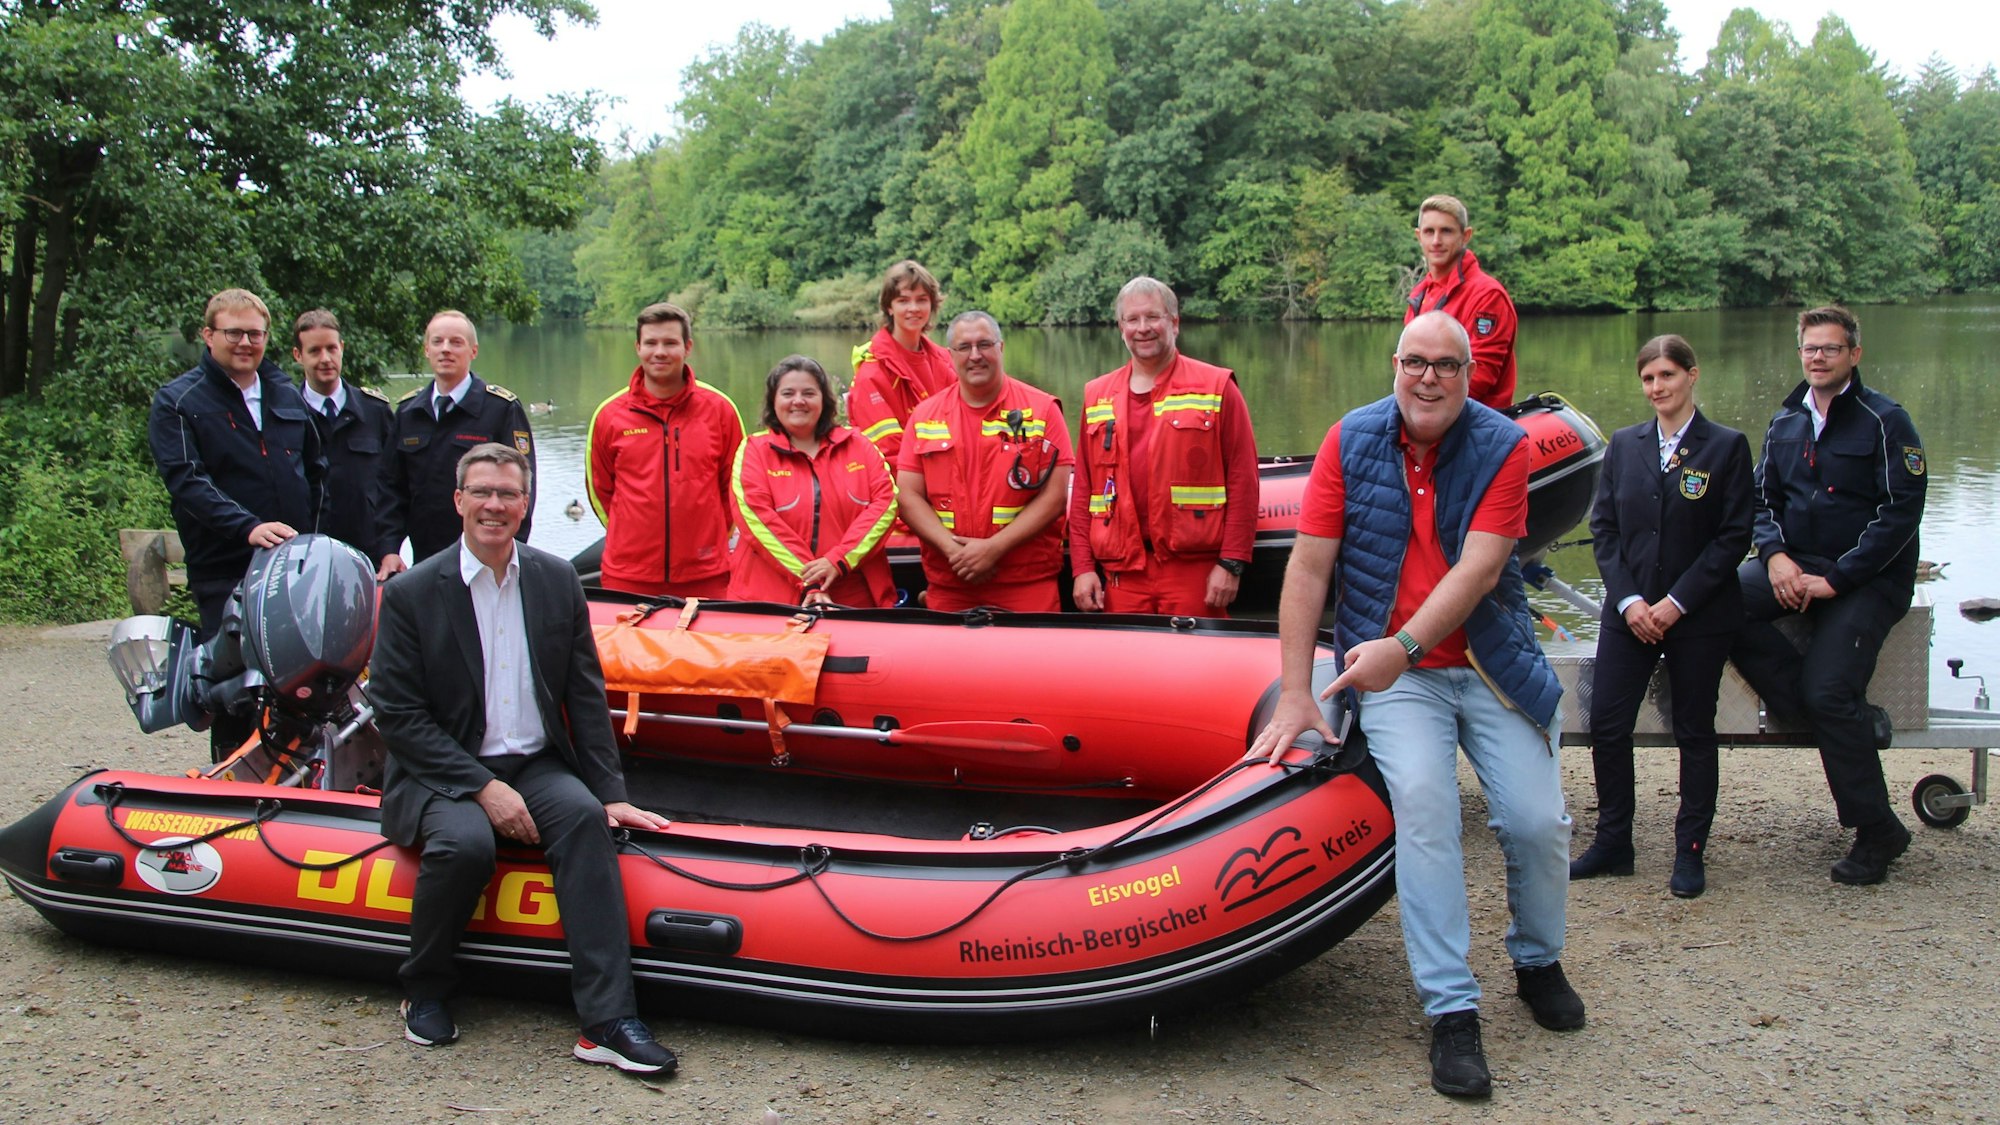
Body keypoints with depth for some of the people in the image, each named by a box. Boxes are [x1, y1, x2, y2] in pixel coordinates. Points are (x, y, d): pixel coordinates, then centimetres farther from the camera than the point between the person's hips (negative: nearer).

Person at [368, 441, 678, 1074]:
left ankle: (607, 1020, -30)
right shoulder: (411, 593, -4)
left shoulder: (557, 582, 6)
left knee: (584, 816, -29)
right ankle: (425, 992, -5)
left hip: (537, 767, 3)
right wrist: (484, 788, -17)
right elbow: (397, 714, -8)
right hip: (443, 774, -3)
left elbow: (585, 695, 8)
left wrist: (611, 794, -1)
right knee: (465, 841, -34)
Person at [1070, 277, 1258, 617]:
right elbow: (1083, 490, 13)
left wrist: (1232, 563, -9)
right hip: (1121, 573, 3)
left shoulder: (1216, 388, 3)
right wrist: (1082, 567, 4)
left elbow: (1242, 481, -2)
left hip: (1195, 572, -3)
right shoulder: (1096, 397, 13)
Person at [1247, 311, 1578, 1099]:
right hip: (1392, 672, -1)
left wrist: (1405, 645, -28)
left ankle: (1538, 962, 27)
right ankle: (1452, 1011, -15)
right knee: (1422, 801, -23)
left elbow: (1480, 568, -16)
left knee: (1538, 823, -6)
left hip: (1492, 665, 1)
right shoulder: (1352, 440, -4)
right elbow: (1309, 567, -6)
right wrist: (1294, 696, -11)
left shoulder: (1503, 446, -6)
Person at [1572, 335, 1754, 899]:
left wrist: (1677, 602, -14)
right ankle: (1612, 843, 14)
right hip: (1629, 613, 3)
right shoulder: (1624, 445, 8)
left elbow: (1734, 537, -7)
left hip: (1699, 616, -3)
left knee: (1694, 732, 5)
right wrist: (1628, 600, -8)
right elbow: (1603, 527, 5)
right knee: (1606, 725, -1)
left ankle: (1690, 853, 15)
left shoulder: (1727, 447, -3)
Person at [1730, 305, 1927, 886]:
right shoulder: (1785, 422, 12)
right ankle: (1849, 715, -13)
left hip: (1869, 580, -6)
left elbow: (1902, 511, -12)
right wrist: (1775, 555, -9)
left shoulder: (1884, 420, -6)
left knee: (1829, 694, -19)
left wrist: (1836, 579, -17)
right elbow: (1762, 499, 13)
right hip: (1797, 567, 6)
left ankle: (1876, 831, -3)